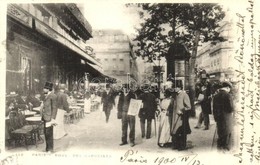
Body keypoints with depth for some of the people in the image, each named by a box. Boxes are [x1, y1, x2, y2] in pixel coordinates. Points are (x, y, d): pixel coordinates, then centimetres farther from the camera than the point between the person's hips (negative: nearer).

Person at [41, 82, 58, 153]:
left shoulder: (53, 96, -12)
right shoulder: (46, 96, 17)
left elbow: (54, 108, -15)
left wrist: (52, 119, -18)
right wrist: (43, 117, 17)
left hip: (49, 118, -9)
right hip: (45, 118, 9)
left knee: (49, 133, -6)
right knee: (46, 133, 13)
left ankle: (50, 149, 3)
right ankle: (48, 148, 23)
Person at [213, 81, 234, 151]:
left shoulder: (216, 96, 3)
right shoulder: (228, 95, -16)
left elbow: (214, 109, 8)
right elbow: (231, 109, -18)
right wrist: (231, 109, 5)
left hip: (218, 118, 5)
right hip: (227, 118, -5)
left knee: (220, 132, 17)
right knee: (227, 133, 9)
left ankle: (220, 145, 26)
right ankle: (226, 147, 17)